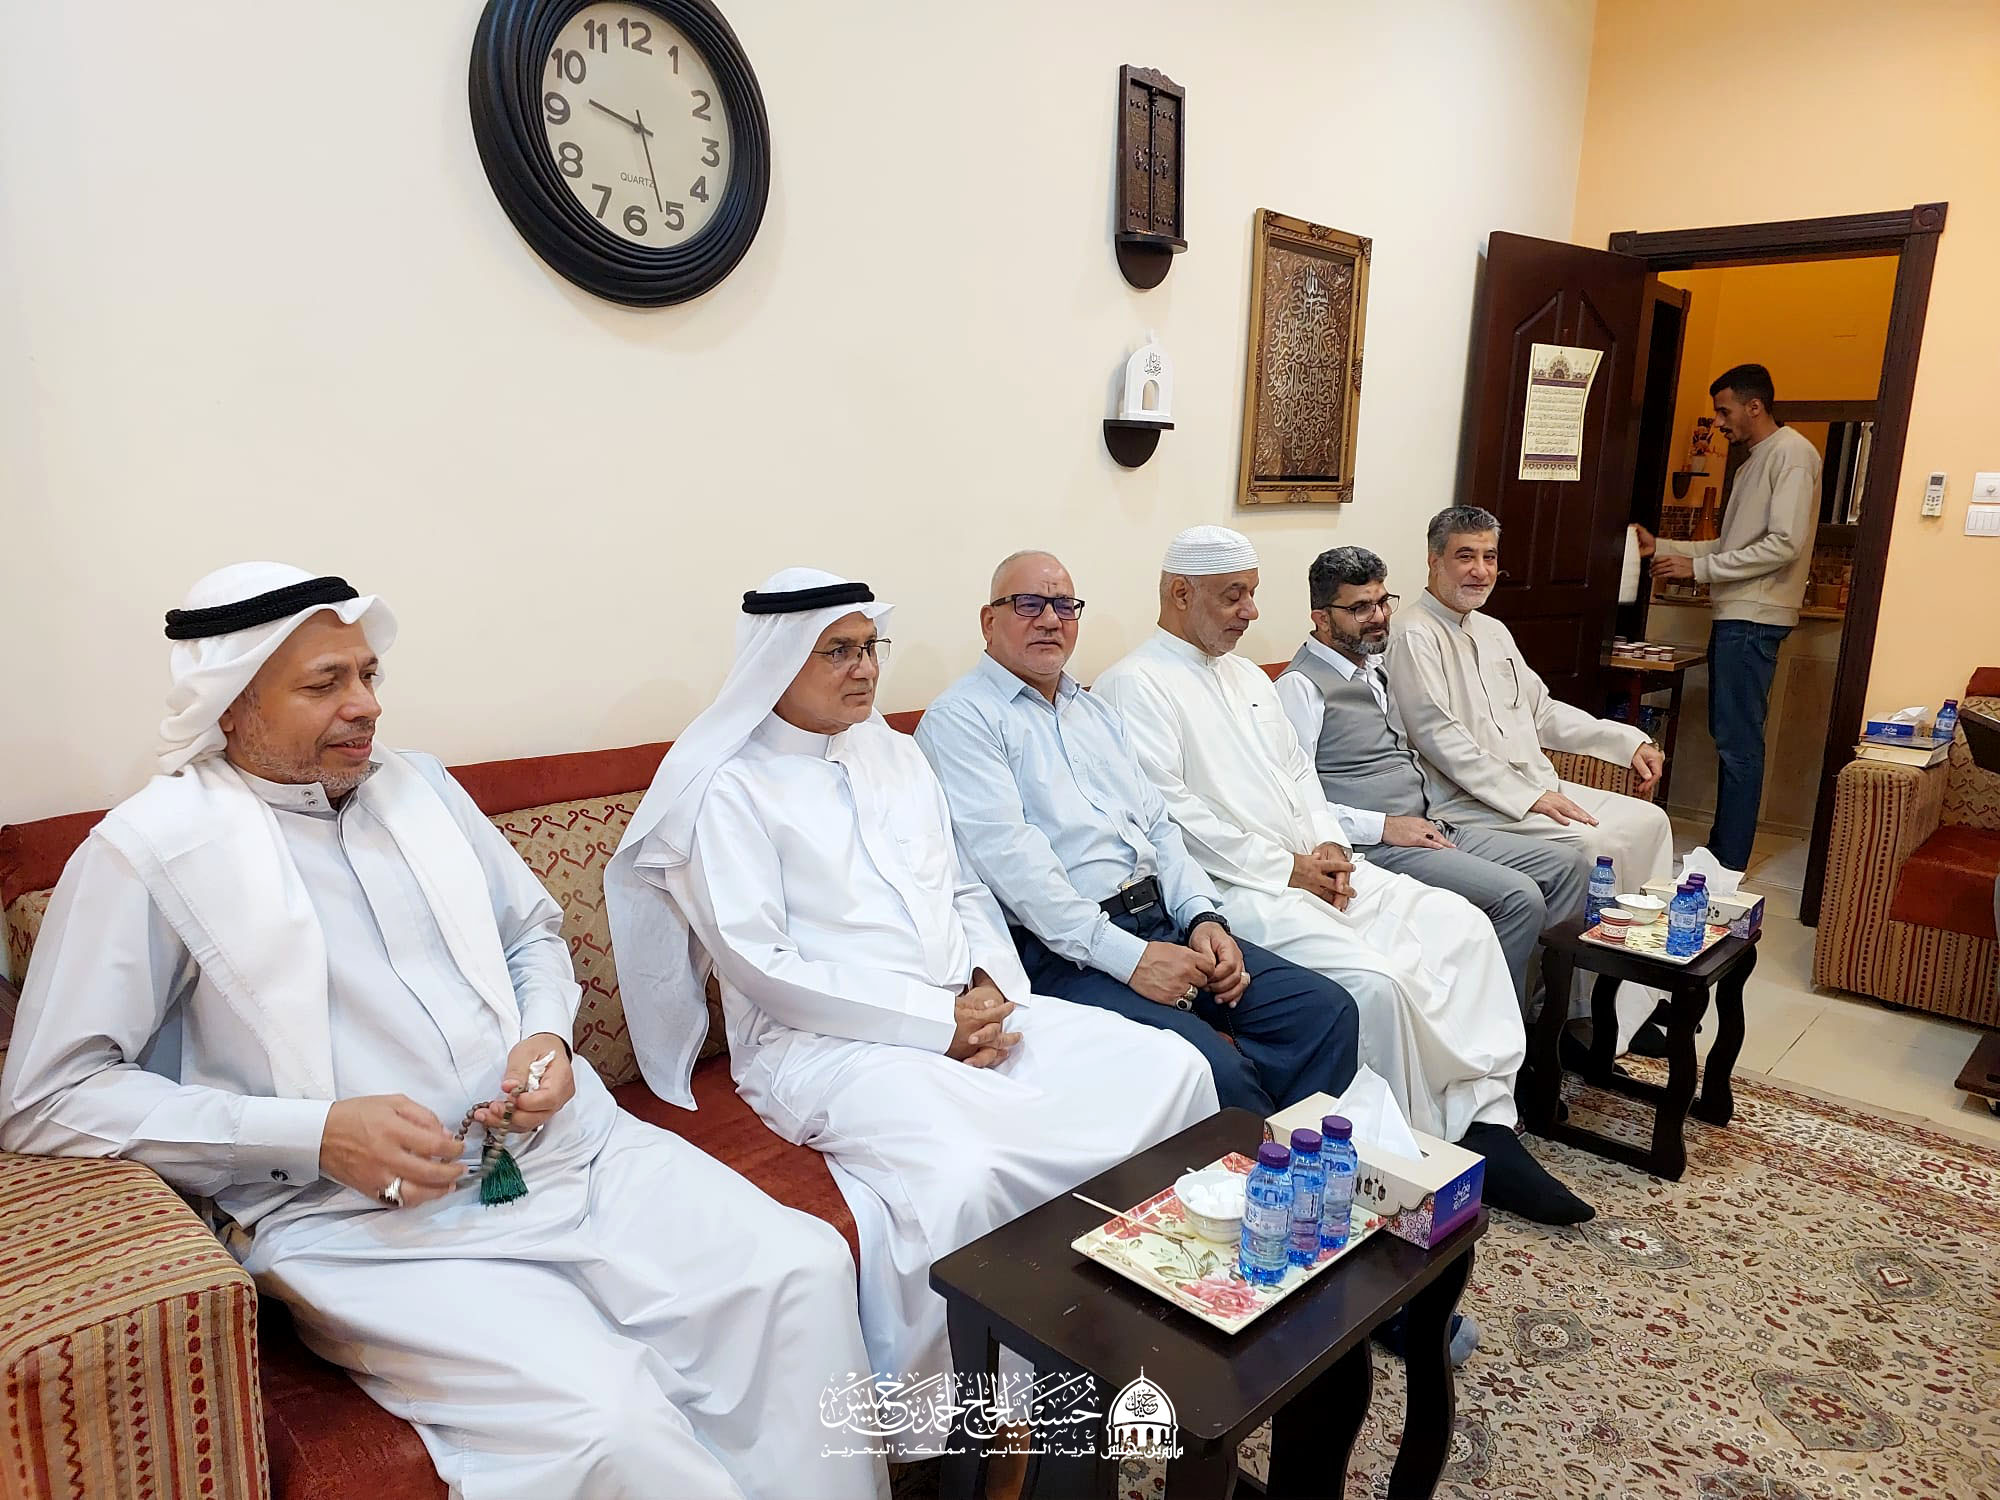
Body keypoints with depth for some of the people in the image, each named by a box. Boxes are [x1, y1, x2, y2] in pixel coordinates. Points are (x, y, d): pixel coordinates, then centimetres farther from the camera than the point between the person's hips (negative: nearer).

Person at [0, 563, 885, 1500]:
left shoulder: (417, 784, 14)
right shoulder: (149, 850, -2)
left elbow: (534, 930, 24)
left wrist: (548, 1037, 1)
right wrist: (317, 1133, -14)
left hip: (561, 1139, 5)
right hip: (359, 1220, -5)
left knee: (805, 1268, -14)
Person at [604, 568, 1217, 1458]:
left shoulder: (898, 757, 19)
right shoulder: (731, 789, -2)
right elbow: (758, 962, -12)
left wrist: (991, 985, -2)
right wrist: (936, 1021, -15)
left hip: (969, 1016, 7)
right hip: (824, 1042, -6)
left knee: (1169, 1071, -10)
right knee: (962, 1175, -35)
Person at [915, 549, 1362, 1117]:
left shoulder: (1094, 710, 23)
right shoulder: (961, 718, -3)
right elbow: (1008, 856, -15)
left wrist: (1203, 916, 1)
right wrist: (1128, 958, -19)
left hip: (1163, 923, 8)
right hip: (1065, 952, -8)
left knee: (1327, 1010, -6)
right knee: (1213, 1071, -26)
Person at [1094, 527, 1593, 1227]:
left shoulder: (1248, 676, 22)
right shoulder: (1135, 685, -7)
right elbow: (1168, 813, -16)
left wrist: (1328, 845, 1)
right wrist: (1285, 869, -13)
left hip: (1309, 865, 9)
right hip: (1232, 885, -9)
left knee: (1460, 926, -5)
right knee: (1372, 979, -27)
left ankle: (1488, 1124, -2)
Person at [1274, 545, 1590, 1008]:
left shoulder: (1376, 670, 19)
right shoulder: (1300, 686, -11)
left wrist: (1432, 821, 14)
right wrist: (1383, 826, -18)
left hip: (1431, 827, 10)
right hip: (1377, 847, -10)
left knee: (1569, 864, 2)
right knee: (1519, 898, -22)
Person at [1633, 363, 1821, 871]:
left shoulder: (1792, 453, -9)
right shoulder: (1754, 462, 21)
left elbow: (1785, 544, -18)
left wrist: (1699, 568, -16)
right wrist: (1662, 547, 13)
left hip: (1754, 619, -10)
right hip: (1734, 615, 10)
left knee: (1739, 742, -8)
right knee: (1727, 734, 11)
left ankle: (1729, 864, -3)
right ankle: (1721, 849, 18)